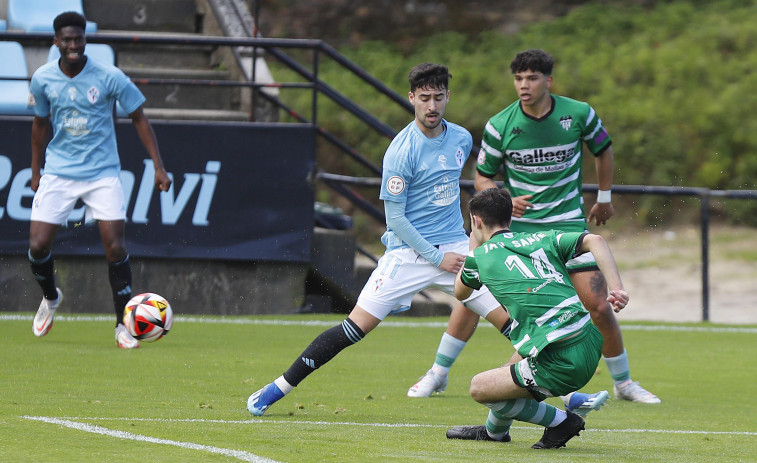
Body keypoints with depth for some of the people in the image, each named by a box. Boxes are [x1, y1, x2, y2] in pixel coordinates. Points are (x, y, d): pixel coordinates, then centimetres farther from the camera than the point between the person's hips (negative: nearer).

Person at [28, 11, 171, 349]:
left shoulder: (110, 77, -10)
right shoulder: (43, 79, -2)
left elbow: (138, 118, -1)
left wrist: (158, 166, -5)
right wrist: (35, 171, 18)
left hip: (102, 172, -2)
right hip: (58, 172, 2)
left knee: (114, 246, -13)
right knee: (38, 245, -7)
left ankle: (123, 326, -1)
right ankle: (50, 298, 26)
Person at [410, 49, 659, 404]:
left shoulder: (579, 114, -8)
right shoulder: (499, 126, -9)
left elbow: (603, 149, 13)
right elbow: (482, 177, 2)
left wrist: (604, 198, 20)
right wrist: (505, 200, -18)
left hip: (568, 222, 0)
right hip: (516, 224, 0)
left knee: (598, 305, -7)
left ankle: (623, 382, 13)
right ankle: (438, 373, 7)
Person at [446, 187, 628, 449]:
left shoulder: (480, 256, 7)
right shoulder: (543, 239, 16)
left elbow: (460, 293, 29)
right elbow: (594, 241, 2)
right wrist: (617, 289, -6)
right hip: (592, 347, 7)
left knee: (479, 388, 6)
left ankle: (560, 422, 9)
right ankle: (494, 430, 49)